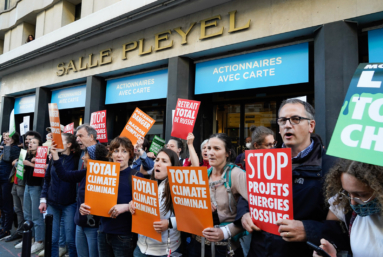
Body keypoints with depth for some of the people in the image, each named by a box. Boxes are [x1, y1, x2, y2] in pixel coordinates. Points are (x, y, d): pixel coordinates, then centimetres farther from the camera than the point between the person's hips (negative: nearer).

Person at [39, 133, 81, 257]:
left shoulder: (76, 159, -7)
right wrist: (43, 199, 6)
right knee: (52, 239, 10)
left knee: (70, 239, 4)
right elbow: (47, 179, 10)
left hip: (69, 204, -4)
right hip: (52, 203, 4)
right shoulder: (54, 157, 5)